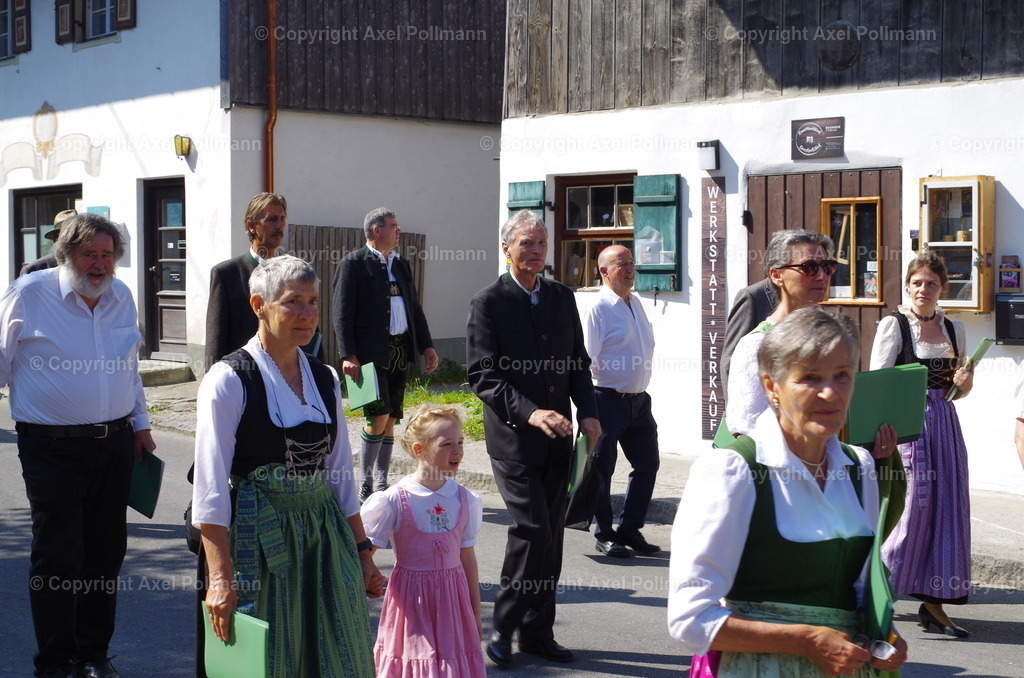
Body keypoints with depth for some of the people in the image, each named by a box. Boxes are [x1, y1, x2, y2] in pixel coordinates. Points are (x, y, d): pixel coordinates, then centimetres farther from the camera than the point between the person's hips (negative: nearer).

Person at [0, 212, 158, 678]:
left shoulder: (121, 297, 10)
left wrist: (140, 423, 21)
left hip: (115, 443, 5)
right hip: (52, 447, -5)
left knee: (106, 553, 10)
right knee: (58, 558, -2)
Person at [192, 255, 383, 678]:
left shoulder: (325, 380, 8)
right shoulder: (230, 380, -9)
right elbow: (211, 488, -13)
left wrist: (362, 553, 11)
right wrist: (220, 577, -17)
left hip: (326, 535, 5)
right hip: (257, 539, -5)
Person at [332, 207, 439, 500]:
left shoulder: (401, 264, 18)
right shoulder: (353, 264, -4)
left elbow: (415, 308, 21)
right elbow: (342, 311, -10)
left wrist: (427, 345, 12)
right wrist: (348, 355, -18)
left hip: (401, 352, 7)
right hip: (370, 353, -7)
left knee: (390, 420, 9)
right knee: (378, 416, -13)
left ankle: (381, 485, 17)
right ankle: (366, 485, 1)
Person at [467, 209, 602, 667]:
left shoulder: (562, 297, 11)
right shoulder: (488, 302, -6)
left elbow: (578, 361, 15)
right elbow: (482, 375, -12)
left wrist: (588, 412, 0)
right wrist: (530, 413, -23)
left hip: (557, 436, 6)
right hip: (513, 437, -5)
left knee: (550, 535, 9)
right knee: (532, 528, -12)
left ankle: (537, 632, 19)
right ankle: (503, 626, 5)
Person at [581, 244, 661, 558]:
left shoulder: (636, 303, 12)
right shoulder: (597, 309, -12)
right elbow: (586, 360, -15)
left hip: (639, 399, 8)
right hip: (608, 400, -8)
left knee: (648, 463, 10)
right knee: (602, 470, 2)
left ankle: (629, 529, 23)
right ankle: (604, 535, 16)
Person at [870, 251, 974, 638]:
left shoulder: (953, 330, 13)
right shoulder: (894, 325, -3)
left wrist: (964, 383, -2)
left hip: (944, 425, 6)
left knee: (946, 508, 3)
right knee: (909, 505, -9)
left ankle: (932, 602, 11)